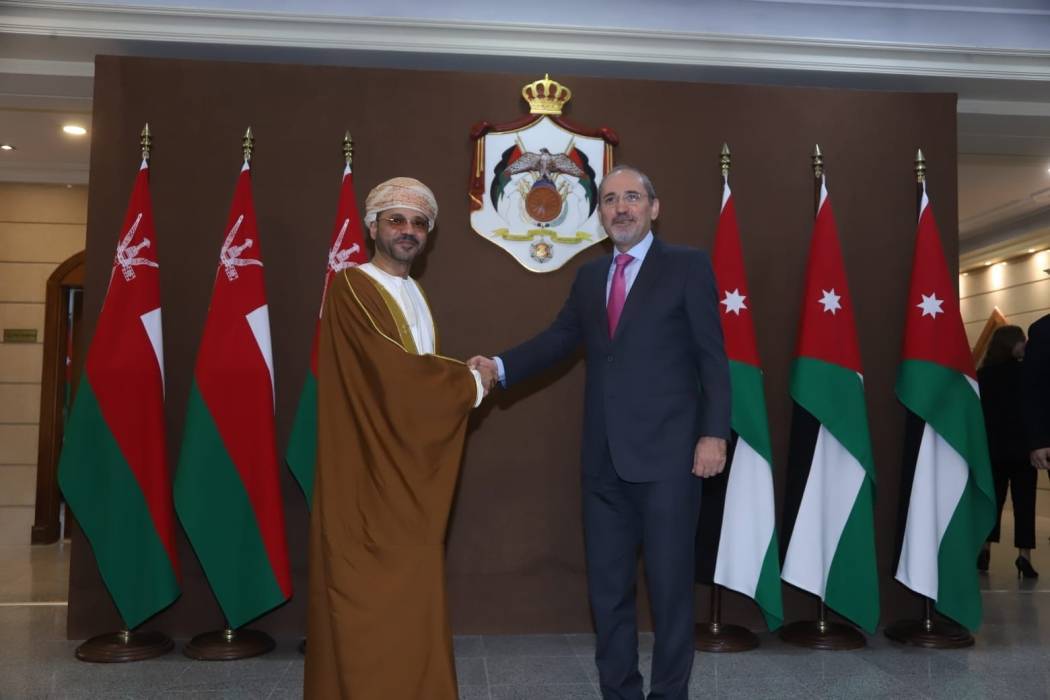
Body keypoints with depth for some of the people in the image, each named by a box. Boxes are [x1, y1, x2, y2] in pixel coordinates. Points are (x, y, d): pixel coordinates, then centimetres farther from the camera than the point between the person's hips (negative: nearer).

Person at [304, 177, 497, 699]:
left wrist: (465, 378, 0)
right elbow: (393, 369, -21)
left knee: (409, 593, 13)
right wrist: (472, 382, -9)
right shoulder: (351, 288, -12)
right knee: (369, 599, 0)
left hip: (411, 469, 8)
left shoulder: (415, 295, 16)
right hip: (368, 473, -8)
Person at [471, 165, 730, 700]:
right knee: (607, 585, 13)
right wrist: (500, 366, -9)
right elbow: (558, 339, 8)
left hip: (666, 455, -5)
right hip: (604, 458, 5)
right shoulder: (590, 277, 14)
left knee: (668, 583, 6)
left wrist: (714, 433, -12)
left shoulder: (688, 266, -1)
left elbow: (712, 356, -4)